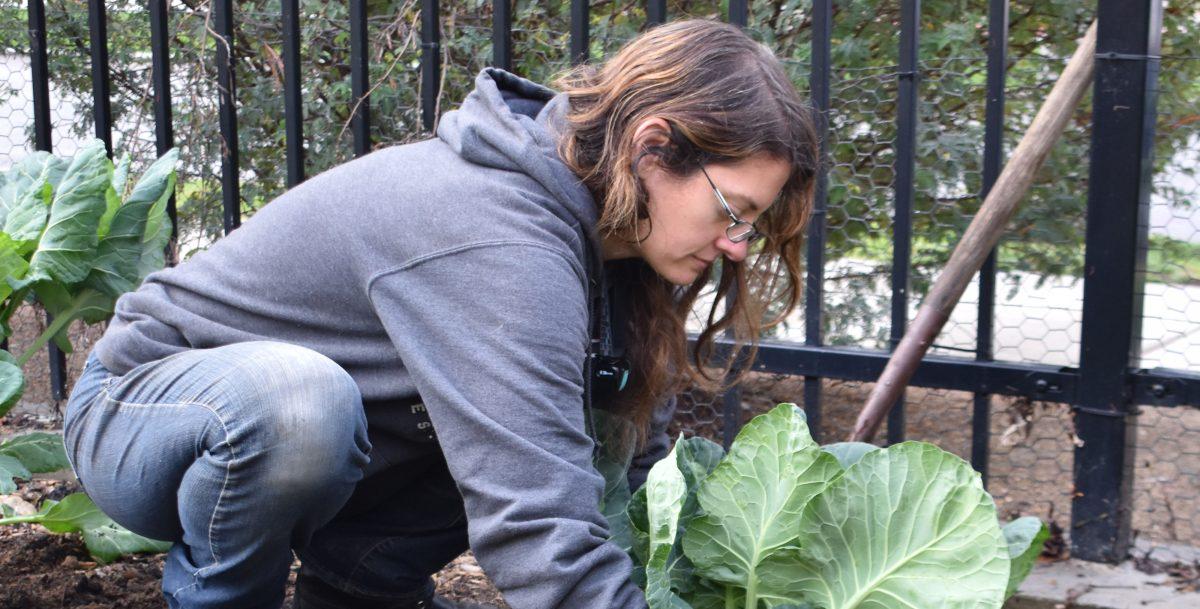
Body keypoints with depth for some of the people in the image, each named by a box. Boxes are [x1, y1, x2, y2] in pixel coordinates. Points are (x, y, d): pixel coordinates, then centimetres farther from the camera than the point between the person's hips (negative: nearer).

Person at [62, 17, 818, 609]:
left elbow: (639, 464, -1)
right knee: (293, 393, -40)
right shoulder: (496, 237, -35)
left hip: (321, 458, 7)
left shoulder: (590, 229, -7)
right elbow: (547, 536, -42)